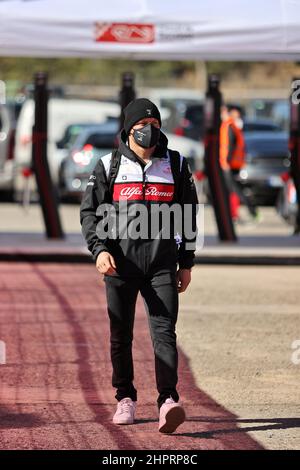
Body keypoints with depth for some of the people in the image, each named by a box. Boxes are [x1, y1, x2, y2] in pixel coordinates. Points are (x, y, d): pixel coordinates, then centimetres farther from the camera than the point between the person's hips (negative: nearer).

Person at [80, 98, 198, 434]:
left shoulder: (176, 165, 11)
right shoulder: (109, 166, 7)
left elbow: (189, 215, 15)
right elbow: (89, 211, 5)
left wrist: (187, 263, 11)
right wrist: (99, 249, -11)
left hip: (162, 264, -1)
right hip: (121, 263, 1)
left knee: (164, 331, -13)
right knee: (121, 336, 7)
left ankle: (168, 402, -24)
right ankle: (125, 398, 21)